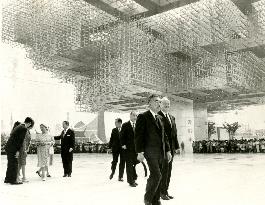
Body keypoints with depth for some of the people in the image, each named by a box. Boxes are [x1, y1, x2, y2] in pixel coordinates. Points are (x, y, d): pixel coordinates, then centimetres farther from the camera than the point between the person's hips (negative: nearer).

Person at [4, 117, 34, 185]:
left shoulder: (18, 126, 17)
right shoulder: (24, 129, -11)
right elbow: (21, 140, -16)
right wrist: (18, 151, -16)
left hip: (8, 146, 9)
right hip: (12, 148, -9)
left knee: (10, 164, 16)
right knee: (14, 164, -3)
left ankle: (7, 179, 22)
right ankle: (13, 180, 1)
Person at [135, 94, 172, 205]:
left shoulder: (160, 118, 17)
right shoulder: (143, 117, -5)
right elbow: (138, 135, -10)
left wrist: (167, 150, 14)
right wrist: (140, 151, -17)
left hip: (160, 152, 7)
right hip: (150, 151, -7)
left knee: (157, 176, 9)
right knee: (156, 175, -14)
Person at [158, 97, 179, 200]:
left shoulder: (172, 117, 17)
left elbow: (174, 132, 17)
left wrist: (176, 146, 12)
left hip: (171, 147, 7)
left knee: (168, 169, 11)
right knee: (164, 169, -4)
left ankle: (165, 191, 20)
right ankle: (162, 192, 8)